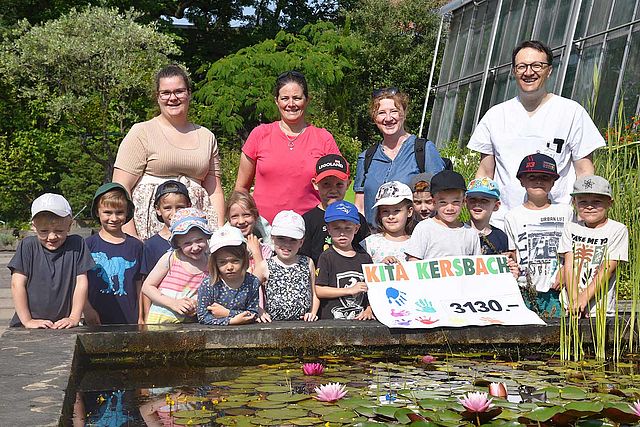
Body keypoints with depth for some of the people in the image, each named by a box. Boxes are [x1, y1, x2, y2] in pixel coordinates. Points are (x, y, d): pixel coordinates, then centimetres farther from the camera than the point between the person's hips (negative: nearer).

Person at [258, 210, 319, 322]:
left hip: (304, 322, 1)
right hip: (274, 324, -1)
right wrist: (260, 314, -4)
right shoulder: (265, 266, 6)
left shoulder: (307, 264, 12)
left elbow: (314, 294, 19)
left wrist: (313, 313, 6)